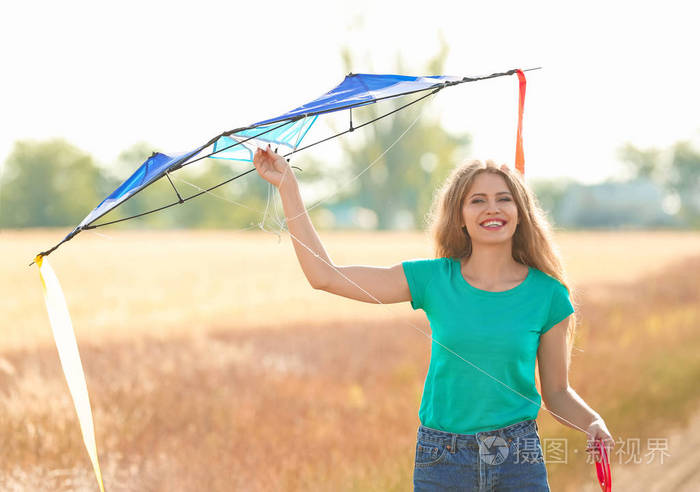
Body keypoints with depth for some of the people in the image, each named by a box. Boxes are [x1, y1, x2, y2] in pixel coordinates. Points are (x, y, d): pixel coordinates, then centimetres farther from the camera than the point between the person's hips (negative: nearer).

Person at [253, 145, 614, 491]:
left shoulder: (548, 295, -1)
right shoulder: (433, 279, -1)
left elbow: (557, 393, 7)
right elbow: (324, 276, -2)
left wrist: (593, 422, -14)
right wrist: (287, 185, -1)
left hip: (518, 460, 0)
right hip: (442, 463, 0)